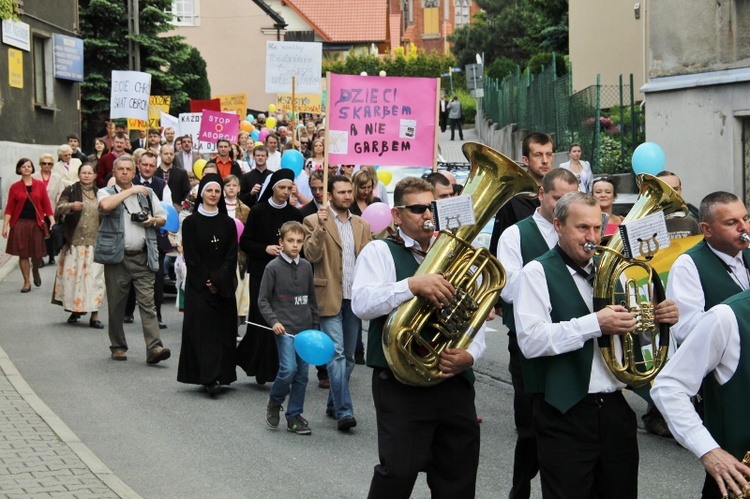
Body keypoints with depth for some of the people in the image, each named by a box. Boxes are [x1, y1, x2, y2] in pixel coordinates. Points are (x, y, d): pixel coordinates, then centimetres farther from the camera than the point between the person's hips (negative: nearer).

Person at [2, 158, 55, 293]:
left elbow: (46, 205, 2)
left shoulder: (40, 185, 4)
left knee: (37, 254, 2)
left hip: (36, 223, 0)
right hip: (20, 224, 0)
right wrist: (5, 226, -5)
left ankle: (35, 271, 34)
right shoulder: (14, 187, 2)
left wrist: (52, 221, -6)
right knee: (23, 254, 0)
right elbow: (9, 208, 1)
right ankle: (27, 282, 12)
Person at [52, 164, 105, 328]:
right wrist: (71, 206, -29)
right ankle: (75, 310, 15)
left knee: (95, 278, -5)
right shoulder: (70, 191, 5)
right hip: (74, 243, -1)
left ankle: (94, 315, -4)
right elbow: (58, 209, -9)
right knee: (73, 277, -1)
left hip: (95, 244, 1)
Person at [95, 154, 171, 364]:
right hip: (116, 256, -1)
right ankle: (118, 346, 18)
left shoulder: (147, 193, 16)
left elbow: (163, 219, 21)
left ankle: (154, 348, -16)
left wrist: (153, 220, -2)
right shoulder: (106, 192, 6)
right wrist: (130, 191, -11)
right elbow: (105, 205, -19)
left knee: (147, 302, -9)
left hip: (142, 258, 1)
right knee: (116, 305, 5)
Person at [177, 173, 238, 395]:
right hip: (198, 286, -3)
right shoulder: (191, 222, 0)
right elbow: (191, 257, -4)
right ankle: (209, 378, -15)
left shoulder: (228, 223, 9)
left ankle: (222, 375, 7)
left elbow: (231, 256, 3)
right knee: (203, 328, -9)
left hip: (224, 286, 3)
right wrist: (206, 281, -10)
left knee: (223, 328, 2)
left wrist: (218, 281, -9)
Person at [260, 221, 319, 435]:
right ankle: (274, 403, 9)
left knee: (302, 373, 5)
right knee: (288, 369, -17)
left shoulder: (306, 266, 8)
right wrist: (273, 321, -14)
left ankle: (294, 416, 16)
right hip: (285, 328, -5)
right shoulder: (273, 267, -5)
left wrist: (315, 324, 16)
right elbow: (262, 299, -2)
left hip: (305, 328, 5)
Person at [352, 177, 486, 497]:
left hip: (455, 382, 5)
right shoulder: (380, 251, 2)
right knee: (398, 473, -12)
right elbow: (361, 304, -16)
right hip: (401, 384, -5)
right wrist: (413, 285, -29)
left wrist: (469, 356, -9)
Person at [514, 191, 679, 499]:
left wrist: (660, 317, 2)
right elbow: (530, 341, -18)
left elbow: (630, 328, 24)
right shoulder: (537, 273, -5)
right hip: (564, 414, -6)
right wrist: (594, 324, -25)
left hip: (615, 408, 6)